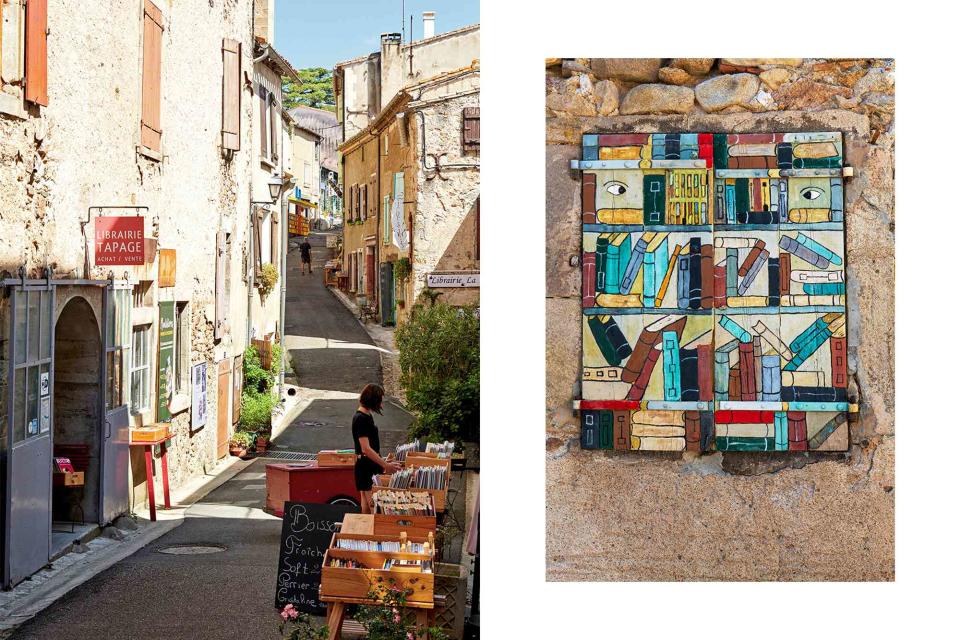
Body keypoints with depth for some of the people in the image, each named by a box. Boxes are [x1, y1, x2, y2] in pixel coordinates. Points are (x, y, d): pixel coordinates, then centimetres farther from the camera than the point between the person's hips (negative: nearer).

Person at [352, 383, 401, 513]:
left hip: (370, 467, 10)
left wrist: (382, 460, 19)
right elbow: (366, 449, -23)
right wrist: (385, 465, -20)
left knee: (366, 507, 13)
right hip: (366, 469, -10)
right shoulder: (361, 419, -18)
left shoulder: (366, 416, 12)